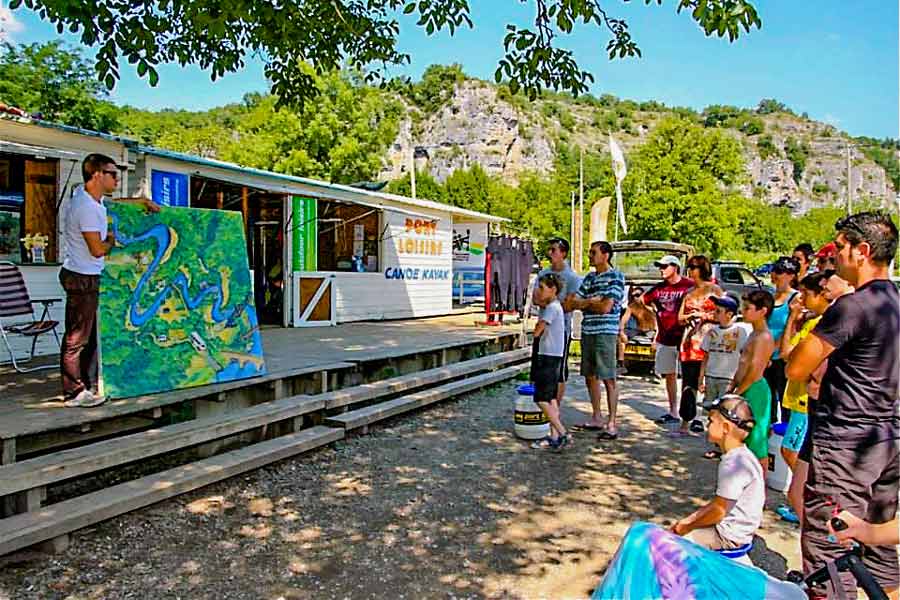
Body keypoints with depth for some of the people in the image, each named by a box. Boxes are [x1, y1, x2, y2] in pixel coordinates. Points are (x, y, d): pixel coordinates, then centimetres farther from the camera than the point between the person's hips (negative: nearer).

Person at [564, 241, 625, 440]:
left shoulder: (616, 276, -5)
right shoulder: (589, 278, 16)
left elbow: (606, 307, -14)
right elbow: (570, 303, 11)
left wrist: (582, 303, 0)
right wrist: (591, 301, -8)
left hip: (605, 332, -7)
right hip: (587, 332, 7)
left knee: (608, 379, -4)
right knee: (590, 376, 11)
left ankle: (612, 424, 2)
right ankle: (596, 418, 22)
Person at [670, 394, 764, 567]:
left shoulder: (734, 465, -28)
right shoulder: (740, 456, 4)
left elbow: (718, 512, -23)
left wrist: (687, 526, -10)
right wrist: (689, 519, 7)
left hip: (728, 536, -10)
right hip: (733, 529, 10)